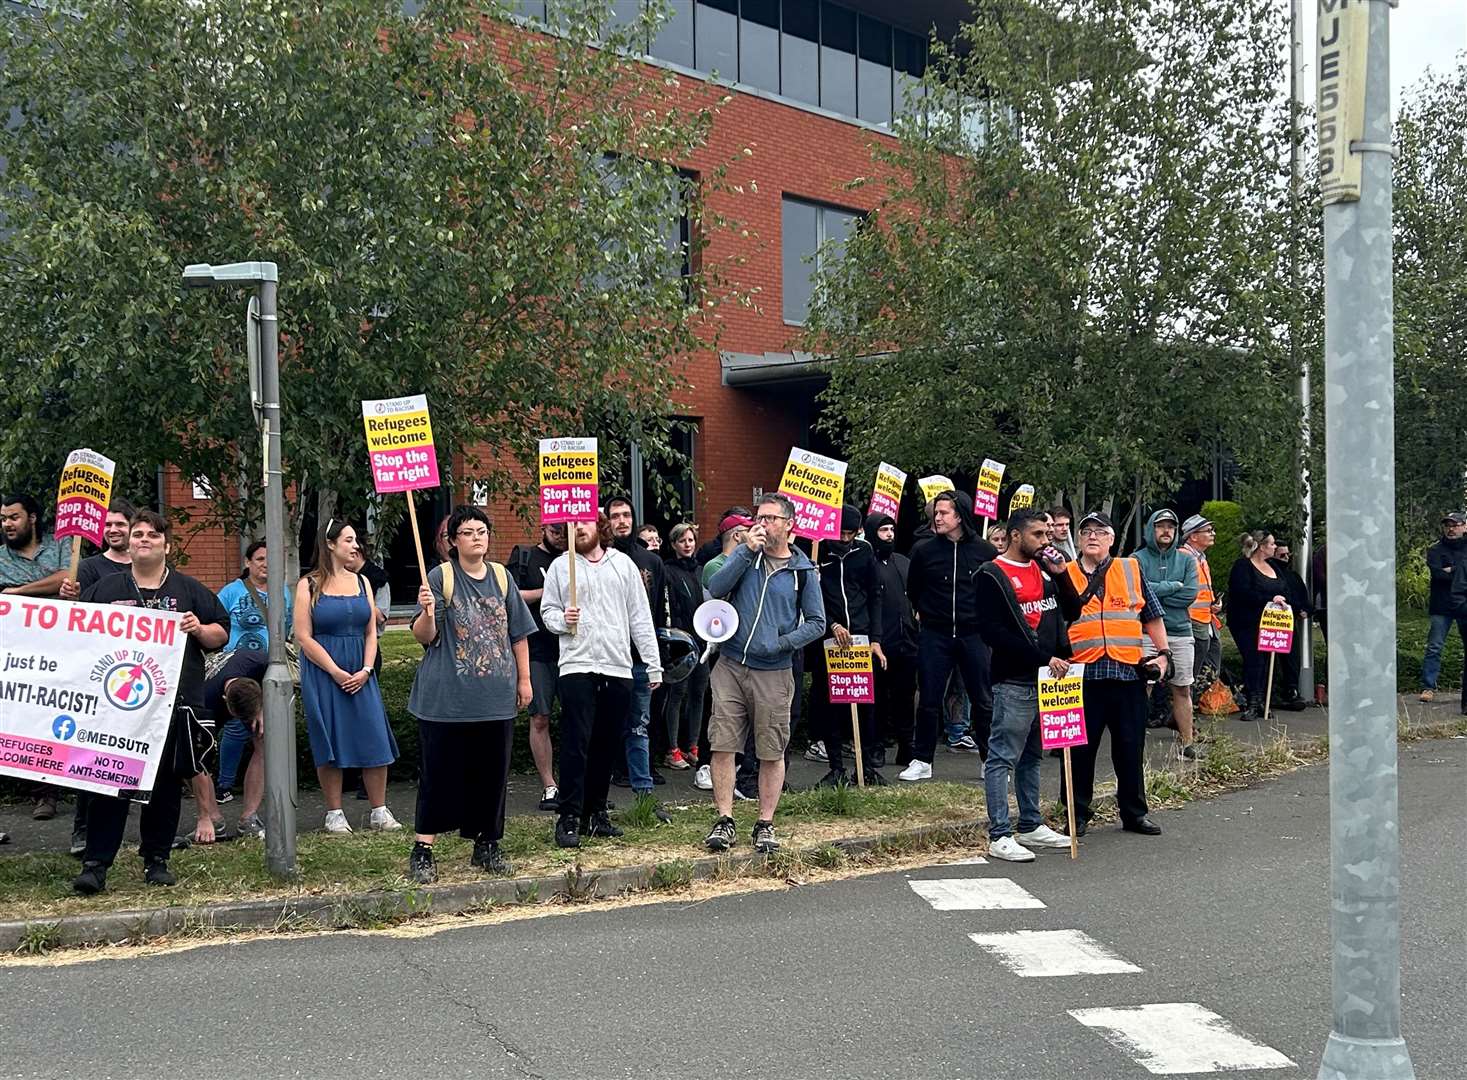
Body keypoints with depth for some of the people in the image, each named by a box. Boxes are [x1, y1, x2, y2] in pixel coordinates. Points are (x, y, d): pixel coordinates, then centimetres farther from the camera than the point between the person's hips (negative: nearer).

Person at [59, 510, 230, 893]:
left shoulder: (188, 590, 12)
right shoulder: (107, 588, 12)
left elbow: (221, 635, 13)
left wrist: (200, 629, -7)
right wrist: (70, 602, -2)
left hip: (174, 702, 1)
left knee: (166, 784, 6)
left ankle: (157, 860, 18)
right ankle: (95, 864, -3)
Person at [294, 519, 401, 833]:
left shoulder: (361, 582, 11)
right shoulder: (309, 585, -3)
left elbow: (371, 632, 10)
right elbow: (304, 637, -8)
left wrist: (365, 670, -4)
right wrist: (336, 672, -12)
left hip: (360, 674, 4)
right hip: (323, 674, -4)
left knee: (374, 740, -1)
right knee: (330, 744, -1)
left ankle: (379, 811, 7)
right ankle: (334, 814, 9)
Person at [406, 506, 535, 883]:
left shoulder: (501, 577, 9)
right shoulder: (440, 577, -4)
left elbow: (519, 633, 15)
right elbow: (424, 637, -8)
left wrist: (524, 679, 12)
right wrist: (428, 612, -28)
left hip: (496, 695, 4)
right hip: (447, 696, -4)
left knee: (492, 771, 9)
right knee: (441, 773, -1)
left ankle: (486, 845, 21)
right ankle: (423, 849, 5)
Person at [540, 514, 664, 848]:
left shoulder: (623, 564, 11)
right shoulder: (560, 566, 7)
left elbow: (640, 616, 10)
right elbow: (547, 610, 10)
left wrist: (653, 664, 6)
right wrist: (561, 620, -14)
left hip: (618, 667, 3)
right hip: (577, 666, -3)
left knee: (608, 745, 8)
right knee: (576, 743, -9)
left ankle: (596, 812, 20)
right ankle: (569, 818, -5)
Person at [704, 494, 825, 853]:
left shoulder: (803, 570, 3)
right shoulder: (745, 554, 6)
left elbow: (816, 623, 5)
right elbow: (716, 589, -10)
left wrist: (783, 643, -9)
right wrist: (748, 551, -14)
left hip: (774, 673, -1)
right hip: (730, 666, 1)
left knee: (772, 752, 3)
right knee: (722, 745, -1)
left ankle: (765, 825, 14)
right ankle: (724, 821, 7)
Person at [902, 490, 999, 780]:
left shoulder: (984, 551, -2)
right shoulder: (924, 550, 0)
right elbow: (913, 591, 14)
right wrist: (926, 614, 10)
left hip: (974, 635, 0)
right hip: (934, 636, 1)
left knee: (983, 700, 5)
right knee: (928, 700, 4)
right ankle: (921, 760, 14)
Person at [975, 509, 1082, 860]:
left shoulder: (1044, 569, 14)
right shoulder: (992, 575, -8)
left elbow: (1072, 612, 16)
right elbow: (993, 631, -15)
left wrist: (1061, 574, 0)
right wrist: (1043, 659, -17)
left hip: (1048, 678, 8)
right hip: (1014, 682, -8)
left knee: (1032, 757, 16)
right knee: (1003, 758, -4)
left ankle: (1031, 825, 24)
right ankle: (1000, 837, -3)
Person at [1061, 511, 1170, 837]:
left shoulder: (1131, 570, 12)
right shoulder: (1065, 574, 8)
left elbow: (1152, 616, 14)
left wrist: (1163, 653, 7)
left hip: (1128, 673, 1)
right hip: (1083, 674, -1)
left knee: (1130, 747, 8)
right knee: (1081, 747, 3)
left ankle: (1134, 813, 20)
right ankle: (1078, 814, 13)